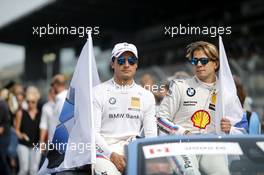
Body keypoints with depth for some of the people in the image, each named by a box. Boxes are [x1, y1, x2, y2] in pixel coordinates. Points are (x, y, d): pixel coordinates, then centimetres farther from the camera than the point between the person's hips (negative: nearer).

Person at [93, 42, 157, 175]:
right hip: (105, 150, -2)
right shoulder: (98, 93, 4)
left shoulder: (146, 96, 14)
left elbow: (151, 134, 9)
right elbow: (92, 131, -2)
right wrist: (112, 155, -16)